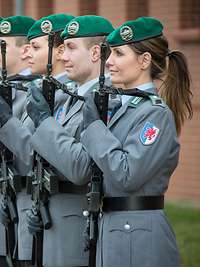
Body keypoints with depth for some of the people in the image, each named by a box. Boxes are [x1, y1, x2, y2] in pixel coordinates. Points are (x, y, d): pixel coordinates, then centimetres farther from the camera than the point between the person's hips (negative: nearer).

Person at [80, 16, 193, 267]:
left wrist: (94, 125, -15)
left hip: (138, 236, -8)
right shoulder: (121, 106, 13)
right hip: (110, 227, 8)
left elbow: (127, 175, -22)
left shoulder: (156, 113, -13)